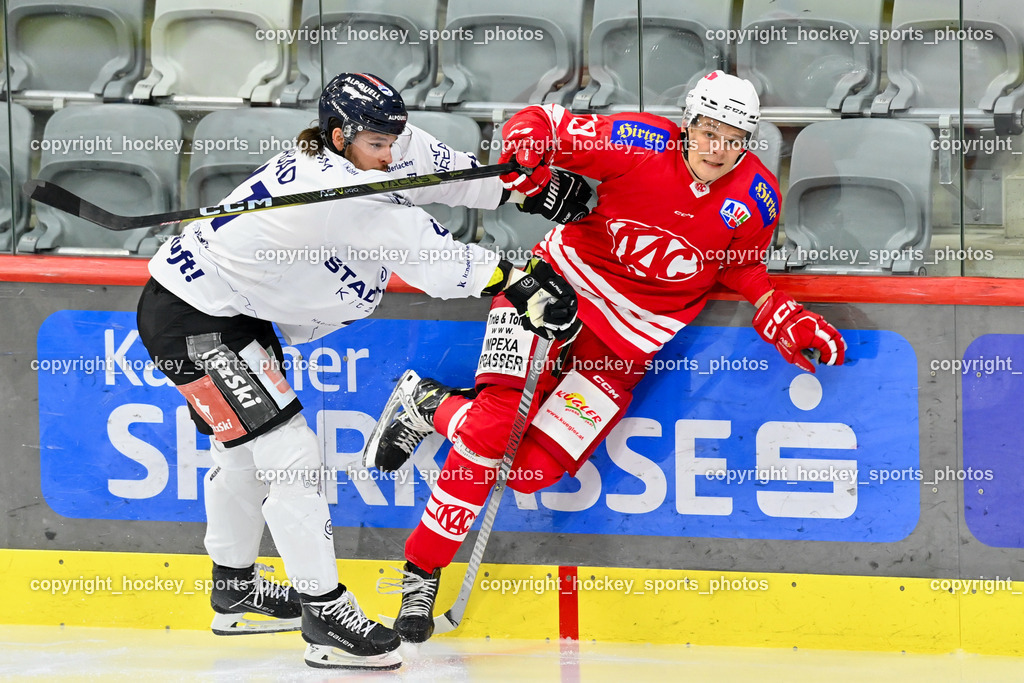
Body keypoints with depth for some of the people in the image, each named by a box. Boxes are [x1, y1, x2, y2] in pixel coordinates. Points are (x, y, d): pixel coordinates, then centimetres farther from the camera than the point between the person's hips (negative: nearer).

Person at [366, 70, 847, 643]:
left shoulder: (757, 198, -6)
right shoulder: (641, 144, -16)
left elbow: (742, 267, 12)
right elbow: (542, 123, -9)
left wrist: (783, 318, -3)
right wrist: (527, 153, -31)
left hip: (631, 336, 2)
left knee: (532, 468, -10)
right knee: (499, 415, -22)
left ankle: (437, 407, 18)